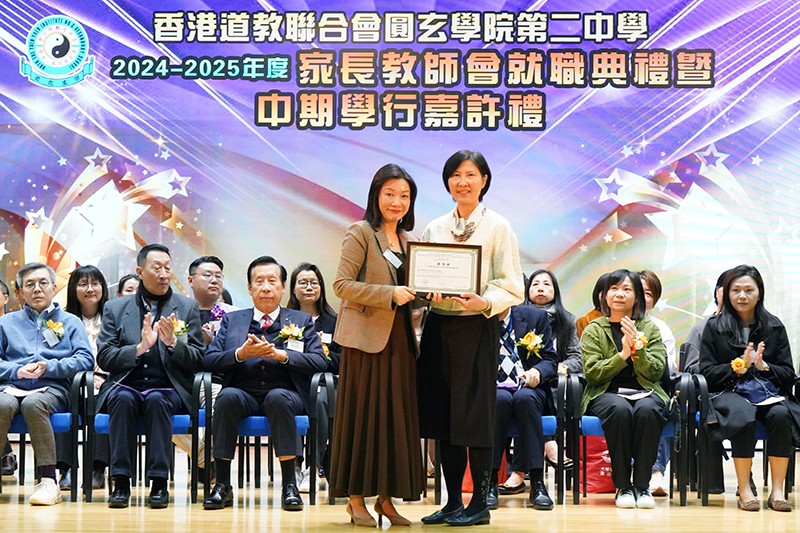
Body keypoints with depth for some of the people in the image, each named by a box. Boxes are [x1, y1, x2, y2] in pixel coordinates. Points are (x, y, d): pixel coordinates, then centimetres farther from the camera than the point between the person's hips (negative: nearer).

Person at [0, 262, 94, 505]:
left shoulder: (70, 322, 20)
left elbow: (85, 359, 6)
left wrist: (48, 367, -6)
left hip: (52, 388, -2)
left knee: (32, 403, -37)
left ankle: (49, 481, -37)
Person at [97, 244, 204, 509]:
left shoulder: (187, 307, 11)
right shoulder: (115, 308, 13)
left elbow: (197, 362, 5)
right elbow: (104, 358, 3)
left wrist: (173, 343, -15)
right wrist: (139, 348, -13)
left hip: (168, 389, -1)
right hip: (126, 385, 1)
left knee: (156, 400, -33)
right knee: (123, 399, -33)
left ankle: (159, 483, -30)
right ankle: (121, 482, -29)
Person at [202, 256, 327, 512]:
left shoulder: (302, 320, 18)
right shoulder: (232, 320, 20)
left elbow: (319, 361, 3)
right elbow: (209, 361, 9)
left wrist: (280, 354, -11)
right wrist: (240, 354, -10)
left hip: (285, 394, -1)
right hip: (244, 394, 1)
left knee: (278, 397, -36)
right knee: (228, 396, -33)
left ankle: (289, 485, -33)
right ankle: (222, 485, -28)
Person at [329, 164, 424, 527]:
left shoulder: (406, 239, 17)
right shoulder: (361, 233, -4)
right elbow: (342, 285, -11)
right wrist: (390, 295, -18)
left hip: (399, 340, 7)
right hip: (366, 338, -7)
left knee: (398, 417, 6)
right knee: (363, 415, -2)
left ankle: (386, 498, 14)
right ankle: (356, 499, 6)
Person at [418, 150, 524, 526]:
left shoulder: (498, 227, 0)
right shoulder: (434, 228, 13)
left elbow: (512, 287, -5)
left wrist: (484, 302, -24)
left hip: (477, 327, -5)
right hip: (438, 326, 5)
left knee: (473, 415, -4)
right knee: (442, 414, 6)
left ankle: (480, 503, 6)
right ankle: (453, 502, 15)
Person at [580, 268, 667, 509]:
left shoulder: (649, 328, 13)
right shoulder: (594, 330, 9)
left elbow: (656, 372, 3)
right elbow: (592, 372, -2)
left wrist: (638, 348, -11)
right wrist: (623, 355, -12)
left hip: (644, 391, 1)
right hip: (606, 392, -1)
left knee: (647, 409, -35)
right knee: (619, 409, -36)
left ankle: (642, 485, -26)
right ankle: (622, 486, -26)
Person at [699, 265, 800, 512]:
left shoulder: (774, 326, 12)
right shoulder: (714, 327, 8)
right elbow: (707, 373, 2)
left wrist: (763, 366, -11)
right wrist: (738, 366, -13)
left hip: (769, 391, 2)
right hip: (730, 392, -2)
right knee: (743, 415, -37)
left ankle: (777, 490, -28)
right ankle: (744, 490, -29)